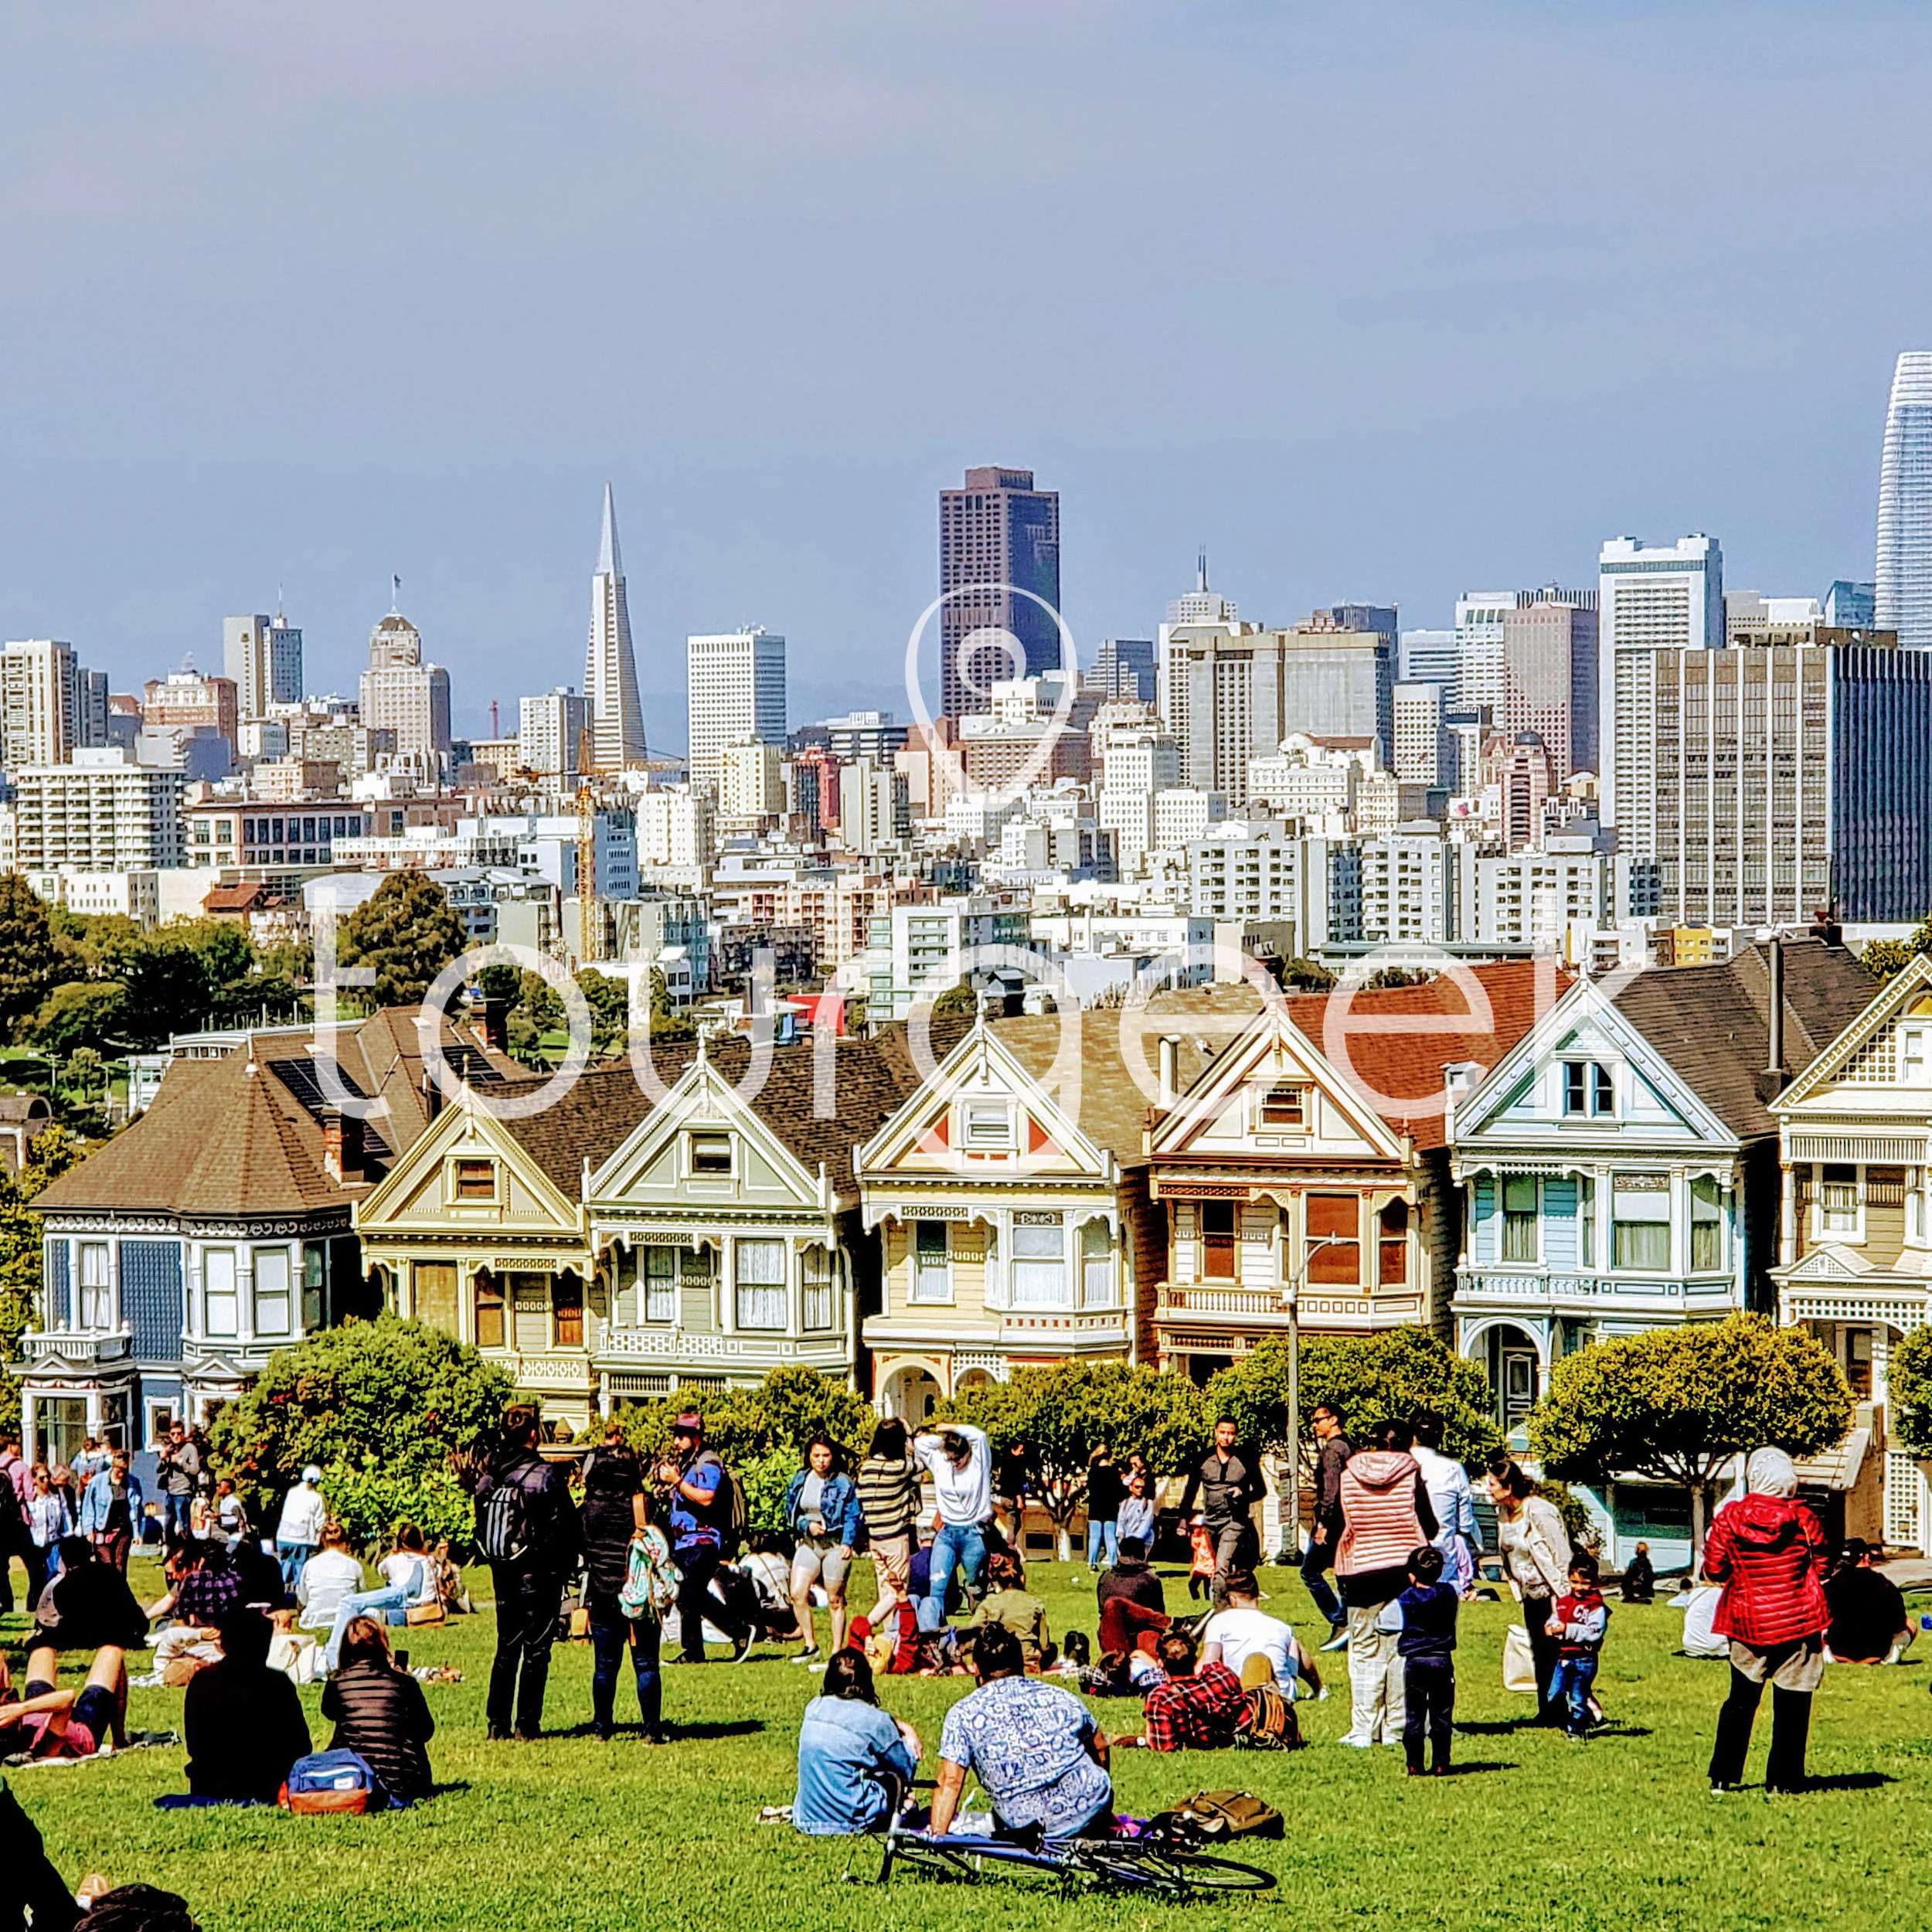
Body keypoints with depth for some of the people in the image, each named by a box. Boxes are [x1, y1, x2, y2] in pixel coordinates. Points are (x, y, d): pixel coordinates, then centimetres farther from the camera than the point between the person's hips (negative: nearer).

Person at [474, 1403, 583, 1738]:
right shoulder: (545, 1475, -14)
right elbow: (565, 1526, -12)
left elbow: (481, 1527, 8)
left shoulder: (489, 1477, 2)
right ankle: (527, 1722, 1)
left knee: (506, 1647, 15)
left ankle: (497, 1722, 13)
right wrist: (569, 1562, 1)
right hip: (539, 1575, -5)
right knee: (536, 1649, 2)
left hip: (503, 1573, 5)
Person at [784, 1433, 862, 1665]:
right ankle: (811, 1646, 2)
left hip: (835, 1544, -4)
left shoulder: (843, 1483, -4)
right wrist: (807, 1525, -6)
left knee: (835, 1600, 1)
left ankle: (838, 1651, 9)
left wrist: (847, 1543, -15)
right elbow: (791, 1514, 13)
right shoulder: (800, 1481, 8)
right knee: (797, 1593, -9)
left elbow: (853, 1516, -4)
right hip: (808, 1542, 4)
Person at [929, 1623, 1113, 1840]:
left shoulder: (964, 1714, 0)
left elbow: (950, 1782, -10)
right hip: (1090, 1812, 3)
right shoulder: (1060, 1697, 10)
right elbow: (1100, 1747, 26)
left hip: (1025, 1828, -3)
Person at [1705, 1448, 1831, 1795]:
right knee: (1792, 1704, 7)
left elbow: (1714, 1570, -3)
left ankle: (1722, 1778, 14)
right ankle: (1783, 1781, 7)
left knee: (1741, 1700, 15)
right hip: (1798, 1623, -2)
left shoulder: (1728, 1519, -8)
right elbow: (1823, 1569, 1)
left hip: (1747, 1623, 2)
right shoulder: (1804, 1520, -9)